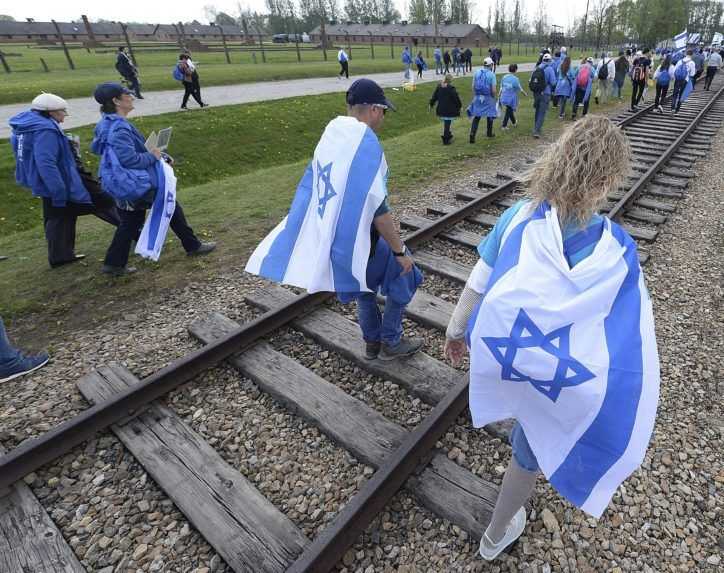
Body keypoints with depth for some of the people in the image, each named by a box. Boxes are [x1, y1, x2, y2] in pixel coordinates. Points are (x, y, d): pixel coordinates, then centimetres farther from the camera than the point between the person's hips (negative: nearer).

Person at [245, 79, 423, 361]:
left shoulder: (330, 136, 4)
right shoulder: (365, 143, -20)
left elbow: (312, 190, 11)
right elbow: (378, 210, -22)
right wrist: (400, 251, -13)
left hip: (331, 237, 8)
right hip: (360, 240, -7)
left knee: (364, 288, 26)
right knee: (404, 277, 15)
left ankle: (372, 343, 41)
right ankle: (391, 343, 24)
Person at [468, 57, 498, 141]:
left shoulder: (476, 73, 0)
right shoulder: (492, 75, -10)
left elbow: (473, 86, 0)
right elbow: (493, 89, -12)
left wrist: (475, 96, 10)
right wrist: (493, 97, 6)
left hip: (478, 97, 2)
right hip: (488, 98, -2)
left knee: (476, 117, 5)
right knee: (490, 115, 18)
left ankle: (472, 134, -12)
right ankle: (489, 133, 31)